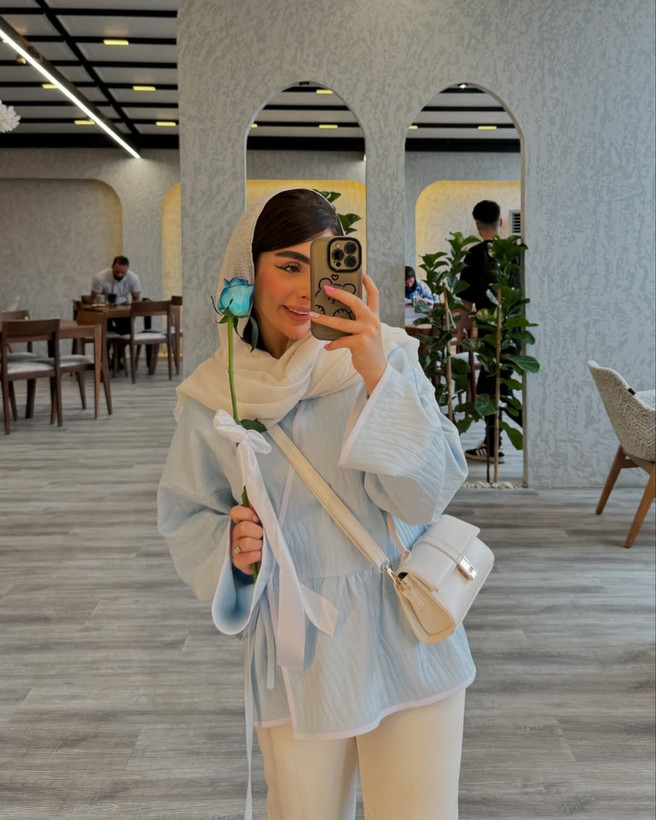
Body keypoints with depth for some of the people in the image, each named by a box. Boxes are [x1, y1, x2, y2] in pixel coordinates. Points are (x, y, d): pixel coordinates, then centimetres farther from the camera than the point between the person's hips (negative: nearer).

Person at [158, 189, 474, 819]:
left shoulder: (386, 355, -8)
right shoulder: (213, 395, -2)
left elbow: (428, 495, -14)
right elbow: (186, 518, 7)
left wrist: (378, 376, -24)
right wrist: (232, 548, -14)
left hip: (407, 643, -1)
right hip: (294, 655, 1)